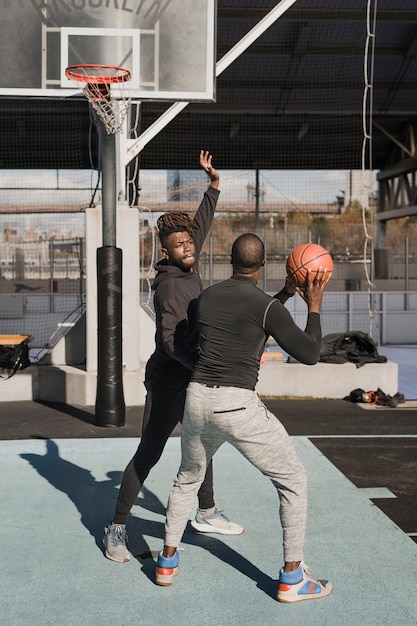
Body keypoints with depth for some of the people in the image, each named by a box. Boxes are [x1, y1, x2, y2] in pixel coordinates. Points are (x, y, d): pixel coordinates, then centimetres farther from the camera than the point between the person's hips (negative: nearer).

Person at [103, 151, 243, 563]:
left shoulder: (189, 269, 4)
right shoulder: (172, 285, -20)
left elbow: (201, 226, 18)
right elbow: (171, 340, -28)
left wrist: (213, 184, 17)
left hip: (189, 378, 9)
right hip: (167, 380, -9)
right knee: (148, 454, -6)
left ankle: (206, 514, 36)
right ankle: (116, 530, 4)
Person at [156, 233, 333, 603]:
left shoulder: (207, 297, 9)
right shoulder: (266, 306, -10)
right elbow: (310, 355, -4)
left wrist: (285, 295, 25)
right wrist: (314, 306, 6)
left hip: (198, 399, 6)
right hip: (239, 406, -5)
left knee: (187, 479, 30)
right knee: (293, 479, 11)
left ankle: (167, 562, 35)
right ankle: (292, 578, 14)